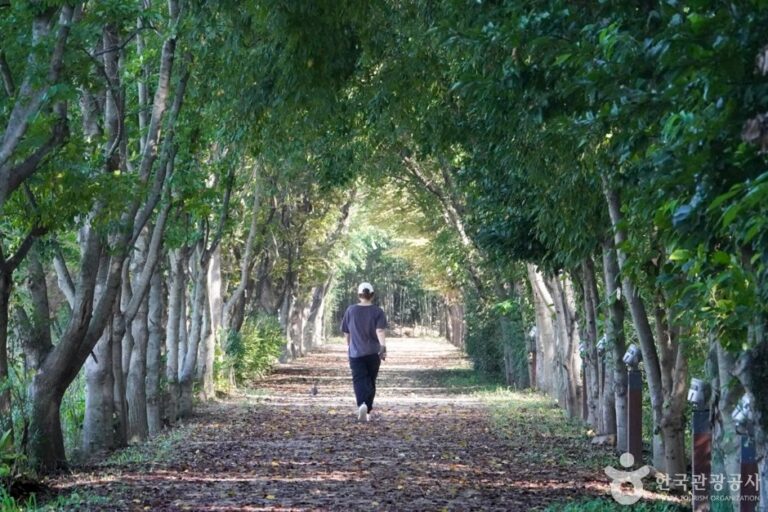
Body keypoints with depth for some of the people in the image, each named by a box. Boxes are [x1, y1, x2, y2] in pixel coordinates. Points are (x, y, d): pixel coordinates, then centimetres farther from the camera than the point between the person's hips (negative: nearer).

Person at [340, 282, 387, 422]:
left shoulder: (350, 310, 3)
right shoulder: (378, 311, 0)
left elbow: (346, 333, 10)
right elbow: (380, 331, -15)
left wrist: (349, 346, 26)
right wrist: (383, 347, -22)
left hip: (356, 353, -1)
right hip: (373, 353, 1)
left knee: (359, 381, -7)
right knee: (371, 382, 14)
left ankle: (362, 405, -32)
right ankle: (367, 411, 17)